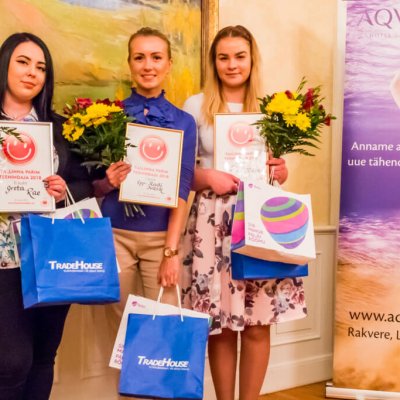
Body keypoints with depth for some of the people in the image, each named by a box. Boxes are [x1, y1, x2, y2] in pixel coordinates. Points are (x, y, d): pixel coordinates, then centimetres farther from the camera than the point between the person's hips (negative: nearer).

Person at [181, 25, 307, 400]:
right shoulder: (196, 106, 3)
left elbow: (280, 172, 15)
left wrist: (279, 170, -7)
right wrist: (208, 177, -15)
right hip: (214, 222, -1)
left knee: (258, 323, 2)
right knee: (219, 324, 2)